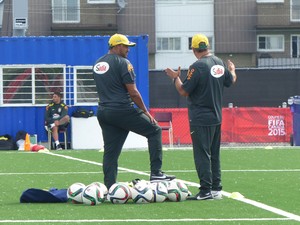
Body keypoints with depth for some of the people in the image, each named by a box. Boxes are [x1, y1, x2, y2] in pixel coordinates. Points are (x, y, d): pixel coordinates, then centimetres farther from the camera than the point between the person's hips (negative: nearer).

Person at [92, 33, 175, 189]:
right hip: (123, 110, -7)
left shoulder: (97, 64, 15)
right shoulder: (123, 63, -9)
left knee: (110, 151, 9)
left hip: (103, 111, 7)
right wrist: (146, 112, -3)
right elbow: (133, 92, -11)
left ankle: (109, 188, 4)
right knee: (154, 131, 6)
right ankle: (156, 172, 0)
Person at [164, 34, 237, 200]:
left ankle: (206, 190, -8)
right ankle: (216, 189, 16)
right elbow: (231, 81, 21)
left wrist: (175, 77, 2)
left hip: (200, 119, -7)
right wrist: (232, 70, 42)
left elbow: (183, 91, -14)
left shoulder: (197, 67, -17)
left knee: (202, 154, -5)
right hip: (216, 117, 7)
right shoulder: (219, 64, 5)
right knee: (214, 154, 14)